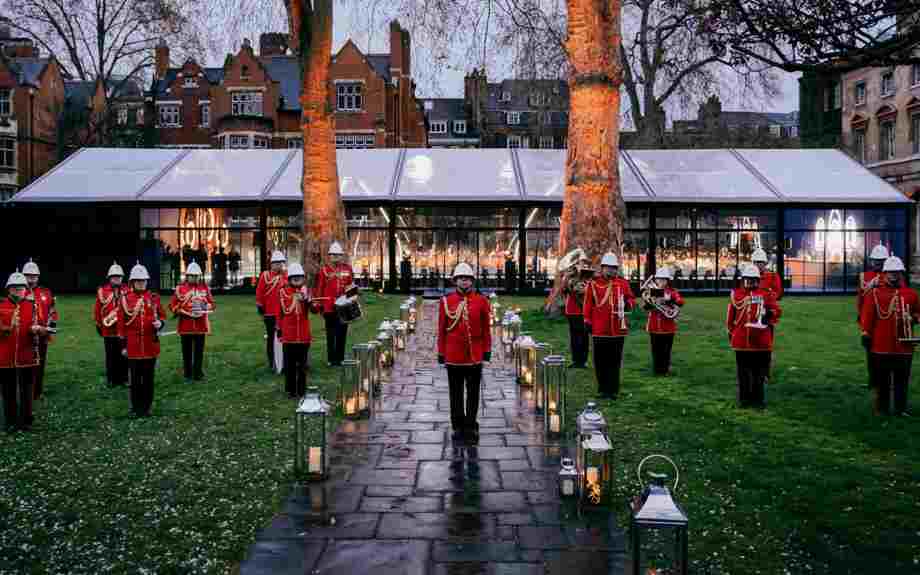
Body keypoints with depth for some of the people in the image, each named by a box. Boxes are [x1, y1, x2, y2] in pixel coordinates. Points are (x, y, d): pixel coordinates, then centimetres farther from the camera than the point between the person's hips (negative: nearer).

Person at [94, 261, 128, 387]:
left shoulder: (127, 291, 5)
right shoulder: (102, 291, 2)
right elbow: (97, 309, 5)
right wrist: (99, 324, 4)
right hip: (108, 329, -1)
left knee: (124, 355, 4)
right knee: (111, 356, 5)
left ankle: (123, 378, 13)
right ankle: (111, 379, 13)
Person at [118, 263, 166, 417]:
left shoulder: (154, 298, 4)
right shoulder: (125, 299, 0)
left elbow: (162, 317, 12)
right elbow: (121, 324, 1)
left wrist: (160, 323, -13)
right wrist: (123, 345, -1)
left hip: (151, 345, 1)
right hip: (133, 346, -1)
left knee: (148, 378, 7)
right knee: (135, 378, 4)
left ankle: (147, 407, 16)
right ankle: (136, 407, 14)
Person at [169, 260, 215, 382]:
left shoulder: (205, 288, 7)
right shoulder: (180, 288, 2)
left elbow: (211, 303, 10)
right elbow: (172, 305, 2)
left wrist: (205, 306, -11)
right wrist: (181, 311, -13)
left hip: (201, 325, 1)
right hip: (185, 325, -1)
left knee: (199, 351, 3)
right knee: (187, 352, 6)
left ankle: (198, 374, 11)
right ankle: (187, 374, 15)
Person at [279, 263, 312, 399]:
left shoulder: (306, 291, 2)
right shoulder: (284, 292, -2)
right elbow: (281, 312, 7)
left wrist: (307, 300, -29)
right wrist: (279, 329, 8)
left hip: (304, 334, 1)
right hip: (288, 335, -1)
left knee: (302, 363, 9)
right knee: (290, 364, 4)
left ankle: (301, 390, 19)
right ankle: (291, 390, 14)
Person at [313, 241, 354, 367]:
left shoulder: (347, 269, 8)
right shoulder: (324, 270, 0)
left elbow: (351, 286, 16)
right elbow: (319, 288, 0)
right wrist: (317, 305, -3)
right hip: (329, 307, -3)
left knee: (342, 333, 8)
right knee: (331, 334, 3)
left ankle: (340, 358, 16)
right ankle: (332, 359, 9)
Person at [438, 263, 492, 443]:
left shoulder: (481, 301, 1)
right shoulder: (446, 301, 0)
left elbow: (486, 328, 3)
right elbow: (442, 330, 3)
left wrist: (487, 351, 0)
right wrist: (441, 353, 1)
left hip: (475, 355, 0)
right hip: (453, 355, 0)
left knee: (473, 393, 6)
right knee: (456, 394, 8)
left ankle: (471, 427, 15)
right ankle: (458, 427, 17)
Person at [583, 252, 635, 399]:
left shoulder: (623, 283, 6)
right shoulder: (593, 284, 2)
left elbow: (631, 298, 13)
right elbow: (588, 304, 2)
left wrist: (628, 304, -10)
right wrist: (587, 321, -1)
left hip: (618, 329, 1)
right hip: (599, 329, -1)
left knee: (615, 361, 5)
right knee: (600, 361, 5)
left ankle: (613, 390, 13)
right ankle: (602, 389, 17)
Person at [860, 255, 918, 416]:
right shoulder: (874, 293, 0)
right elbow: (866, 316, -2)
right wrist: (866, 334, -6)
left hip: (904, 346, 3)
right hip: (881, 346, -2)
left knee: (902, 380, 8)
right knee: (882, 380, 7)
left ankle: (901, 409, 18)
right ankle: (881, 408, 17)